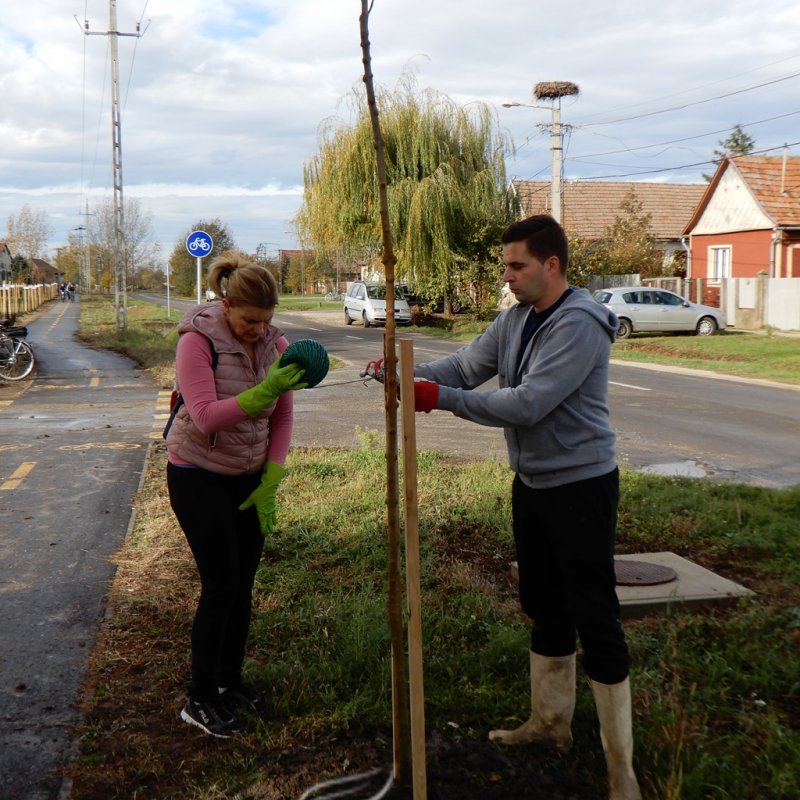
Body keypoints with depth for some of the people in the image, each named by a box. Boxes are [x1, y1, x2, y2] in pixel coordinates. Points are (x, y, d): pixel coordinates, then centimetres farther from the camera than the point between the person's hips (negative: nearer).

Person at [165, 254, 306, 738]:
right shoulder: (198, 341, -19)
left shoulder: (276, 344, -5)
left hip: (250, 478, 5)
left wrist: (270, 484, -6)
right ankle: (200, 700, 10)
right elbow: (207, 416, -29)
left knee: (243, 586, 11)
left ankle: (231, 681, 29)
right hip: (199, 477, -5)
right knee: (221, 586, -6)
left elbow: (283, 418, -1)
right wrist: (266, 390, -38)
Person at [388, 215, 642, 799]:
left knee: (595, 619, -3)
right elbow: (465, 366, 4)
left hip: (581, 487, -9)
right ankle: (550, 722, 37)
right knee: (545, 609, 19)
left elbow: (528, 404, -27)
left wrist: (440, 397, -25)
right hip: (532, 484, 9)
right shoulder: (514, 321, 6)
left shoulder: (580, 324, -21)